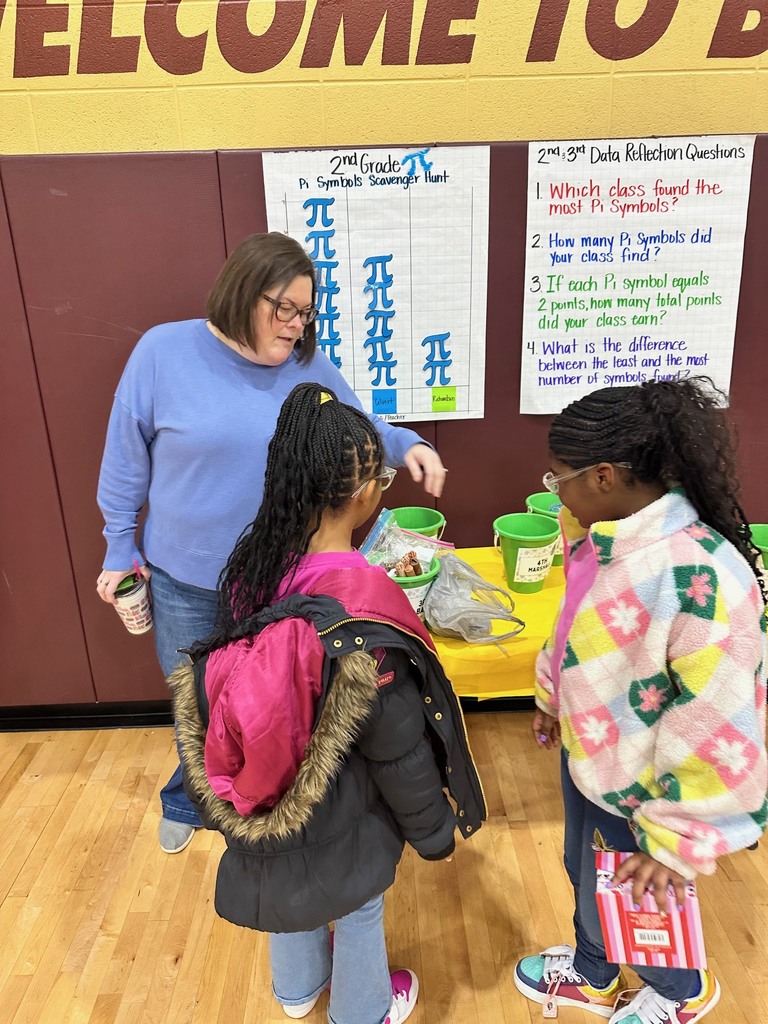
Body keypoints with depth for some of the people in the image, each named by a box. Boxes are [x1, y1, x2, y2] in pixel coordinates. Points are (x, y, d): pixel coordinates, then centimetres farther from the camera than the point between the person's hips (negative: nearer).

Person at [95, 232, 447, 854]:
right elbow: (127, 458, -4)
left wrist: (407, 445, -14)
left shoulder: (311, 367, -7)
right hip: (185, 580, 0)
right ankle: (188, 802, 53)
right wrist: (121, 548, 1)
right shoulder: (164, 352, -12)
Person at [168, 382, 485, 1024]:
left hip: (268, 796, 5)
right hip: (341, 814, -5)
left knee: (291, 887, 32)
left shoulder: (253, 563, -18)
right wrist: (434, 831, -5)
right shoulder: (365, 607, -36)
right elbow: (399, 747, -24)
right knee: (358, 904, 25)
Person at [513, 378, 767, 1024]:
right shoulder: (607, 536, -10)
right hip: (588, 754, 7)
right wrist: (553, 698, 18)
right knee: (583, 876, 29)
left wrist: (675, 842, -16)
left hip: (640, 788, -7)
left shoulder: (700, 578, -35)